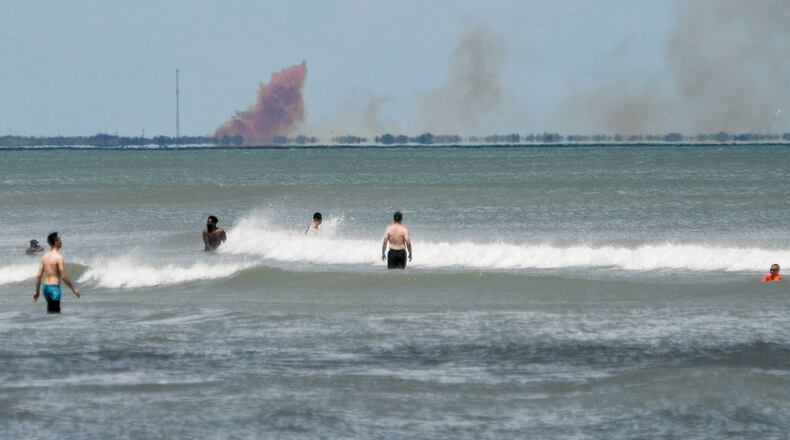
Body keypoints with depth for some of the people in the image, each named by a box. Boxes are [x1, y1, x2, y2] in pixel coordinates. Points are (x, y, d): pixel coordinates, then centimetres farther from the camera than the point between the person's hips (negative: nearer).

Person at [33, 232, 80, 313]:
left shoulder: (44, 257, 8)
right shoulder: (58, 257, -14)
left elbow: (39, 275, 10)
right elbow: (64, 276, -16)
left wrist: (37, 291, 18)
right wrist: (74, 289, -6)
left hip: (46, 287, 8)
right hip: (54, 288, -8)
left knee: (50, 312, 20)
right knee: (55, 313, -7)